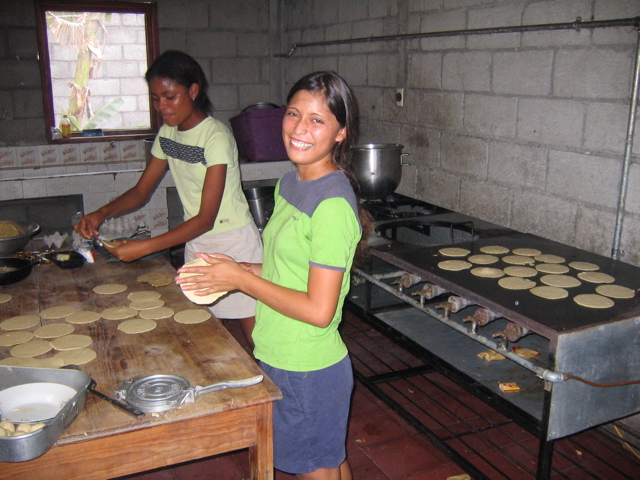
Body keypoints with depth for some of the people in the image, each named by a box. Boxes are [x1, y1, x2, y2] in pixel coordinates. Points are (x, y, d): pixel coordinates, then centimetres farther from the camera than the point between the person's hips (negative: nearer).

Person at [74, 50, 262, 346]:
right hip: (196, 242, 7)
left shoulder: (216, 136, -20)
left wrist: (144, 248, -27)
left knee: (256, 339, -2)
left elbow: (206, 218, -23)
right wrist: (102, 213, -9)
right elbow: (142, 191, 10)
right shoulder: (167, 134, 4)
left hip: (233, 243, -7)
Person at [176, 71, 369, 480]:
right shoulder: (291, 183, 4)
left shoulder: (333, 204, -24)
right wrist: (239, 269, -1)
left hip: (308, 370, -8)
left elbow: (318, 309, -25)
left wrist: (241, 279, -18)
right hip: (279, 357, 8)